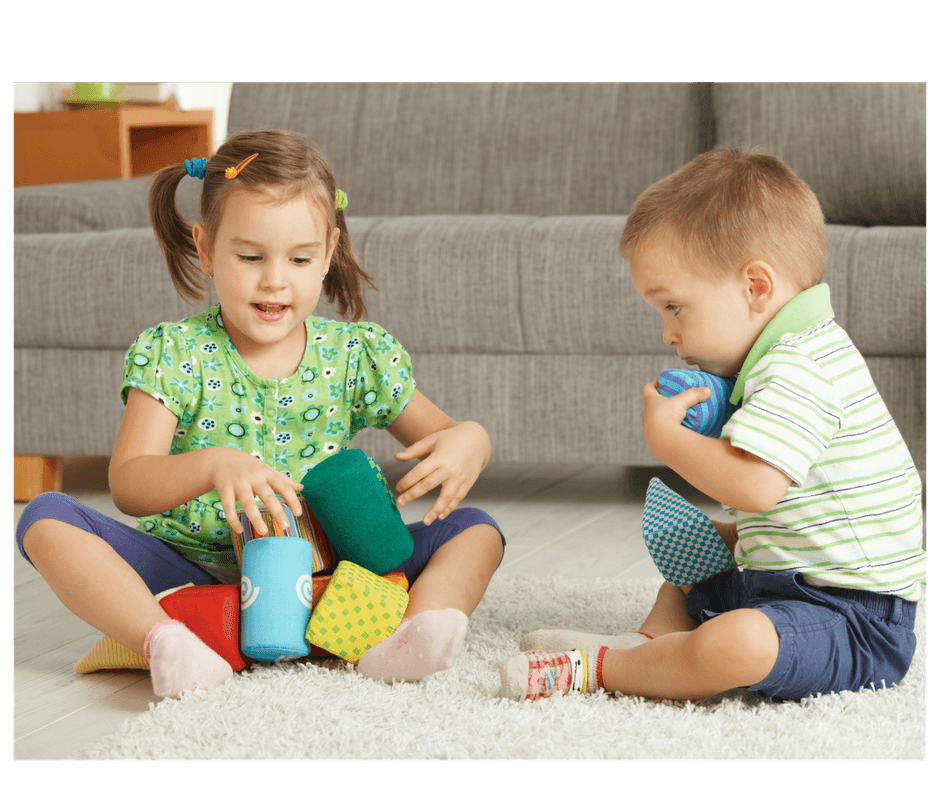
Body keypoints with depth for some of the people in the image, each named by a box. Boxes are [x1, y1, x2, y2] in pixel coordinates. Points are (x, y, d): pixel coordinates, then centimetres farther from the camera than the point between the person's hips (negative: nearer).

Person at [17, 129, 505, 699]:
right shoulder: (172, 354, -4)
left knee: (474, 530, -15)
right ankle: (164, 641, -45)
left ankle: (408, 639, -43)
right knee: (48, 518, -24)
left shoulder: (356, 355, 3)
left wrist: (469, 442, -23)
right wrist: (213, 466, -36)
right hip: (191, 566, -1)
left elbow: (440, 433, 5)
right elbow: (127, 486, -15)